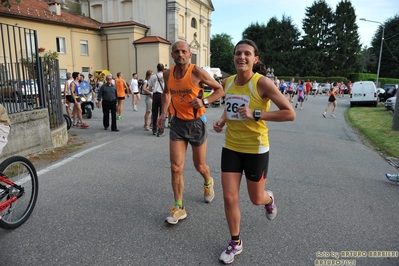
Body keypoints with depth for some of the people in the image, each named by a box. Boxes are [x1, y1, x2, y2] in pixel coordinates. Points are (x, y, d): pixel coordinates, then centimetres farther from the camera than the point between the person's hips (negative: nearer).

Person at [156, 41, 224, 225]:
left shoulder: (197, 72, -15)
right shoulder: (167, 74, -1)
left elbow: (220, 89, -7)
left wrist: (204, 101, -23)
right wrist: (164, 113, 6)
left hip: (196, 123, -3)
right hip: (177, 124, 3)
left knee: (199, 166, 13)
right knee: (176, 168, -2)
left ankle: (208, 183, 49)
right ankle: (179, 207, 13)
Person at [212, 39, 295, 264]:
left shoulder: (262, 83, -17)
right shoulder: (228, 83, 1)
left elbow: (290, 113, -18)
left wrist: (255, 115, -26)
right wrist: (222, 121, 0)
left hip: (256, 150, -4)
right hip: (230, 148, 5)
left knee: (256, 199, 14)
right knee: (229, 198, 3)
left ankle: (269, 199, 54)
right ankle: (235, 243, 26)